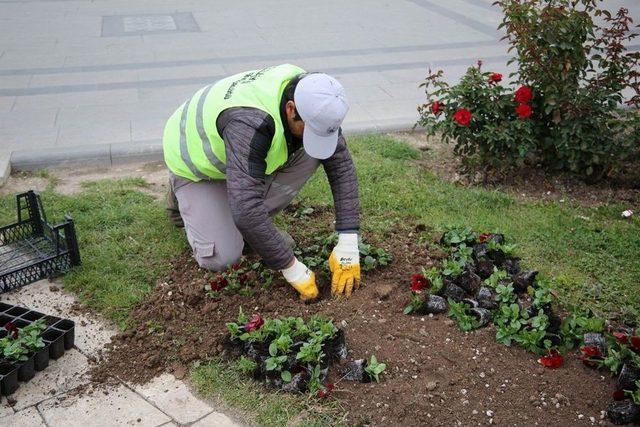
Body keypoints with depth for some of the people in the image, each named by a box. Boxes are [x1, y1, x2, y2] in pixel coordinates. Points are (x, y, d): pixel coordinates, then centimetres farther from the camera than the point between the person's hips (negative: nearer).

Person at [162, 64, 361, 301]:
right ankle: (183, 195, 11)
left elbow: (341, 166, -19)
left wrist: (348, 246, -26)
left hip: (245, 153, 6)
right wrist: (292, 269, -37)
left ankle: (254, 226, 1)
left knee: (312, 154, -16)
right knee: (222, 258, -17)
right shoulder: (249, 122, -43)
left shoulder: (311, 99, -22)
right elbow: (246, 210, -46)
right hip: (195, 162, -6)